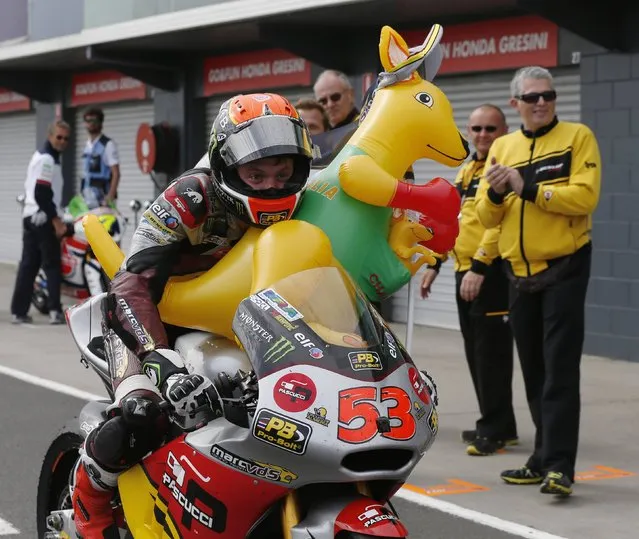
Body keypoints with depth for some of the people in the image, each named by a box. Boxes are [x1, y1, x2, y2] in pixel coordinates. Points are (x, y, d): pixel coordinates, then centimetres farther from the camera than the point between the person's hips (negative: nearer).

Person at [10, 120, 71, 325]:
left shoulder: (42, 156, 19)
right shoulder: (47, 159, -13)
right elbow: (42, 194, -21)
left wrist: (55, 216, 24)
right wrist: (56, 221, -20)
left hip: (30, 217, 10)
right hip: (42, 219, -9)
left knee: (28, 265, 7)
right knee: (52, 264, -5)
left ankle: (18, 311, 6)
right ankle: (55, 311, -6)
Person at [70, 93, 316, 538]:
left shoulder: (302, 208, -10)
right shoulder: (191, 200, -28)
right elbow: (131, 288, -36)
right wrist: (164, 364, -50)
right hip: (157, 318, -6)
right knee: (142, 416, -32)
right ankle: (90, 501, -2)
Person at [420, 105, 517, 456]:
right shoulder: (467, 171, 19)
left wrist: (479, 266, -26)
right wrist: (434, 265, 20)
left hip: (493, 273, -9)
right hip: (466, 273, 9)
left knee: (491, 352, -6)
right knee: (475, 353, 12)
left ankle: (496, 429, 0)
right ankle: (495, 424, 21)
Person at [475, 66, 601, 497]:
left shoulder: (577, 137, -4)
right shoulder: (502, 147, 9)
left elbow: (585, 197, -18)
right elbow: (488, 217, 5)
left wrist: (528, 188, -22)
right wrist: (495, 194, -16)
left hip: (565, 268, -5)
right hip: (521, 273, 5)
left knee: (560, 369, -9)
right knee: (534, 371, 11)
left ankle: (559, 465, -10)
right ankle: (545, 458, 21)